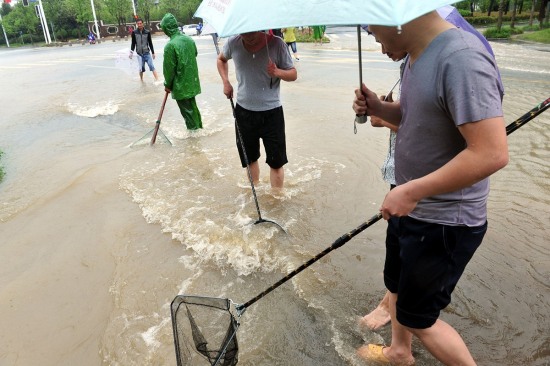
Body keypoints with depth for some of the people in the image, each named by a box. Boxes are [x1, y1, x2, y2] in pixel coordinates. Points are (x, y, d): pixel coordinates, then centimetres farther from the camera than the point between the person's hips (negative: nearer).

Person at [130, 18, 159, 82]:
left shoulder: (147, 32, 0)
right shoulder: (134, 32, 0)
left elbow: (150, 43, 7)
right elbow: (133, 43, 6)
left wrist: (153, 52, 8)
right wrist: (131, 52, -3)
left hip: (147, 53, 0)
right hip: (139, 54, 1)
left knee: (152, 66, -11)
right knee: (141, 69, 2)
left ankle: (157, 80, -14)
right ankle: (141, 80, 20)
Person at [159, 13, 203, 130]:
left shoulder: (170, 45, -20)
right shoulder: (189, 39, 0)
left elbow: (169, 68, -15)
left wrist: (167, 84, -2)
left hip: (181, 85, -7)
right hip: (192, 81, 7)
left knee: (187, 109, 7)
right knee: (192, 105, 21)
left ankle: (193, 129, 17)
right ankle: (199, 126, 32)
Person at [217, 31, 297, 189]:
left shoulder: (277, 44, -14)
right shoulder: (233, 43, -5)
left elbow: (293, 74, -7)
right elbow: (221, 59, 17)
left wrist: (278, 72, -27)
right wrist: (225, 82, 2)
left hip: (271, 112, -3)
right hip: (244, 111, 3)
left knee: (276, 162, 1)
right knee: (250, 158, 17)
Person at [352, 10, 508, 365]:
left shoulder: (461, 59, -27)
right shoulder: (417, 56, 3)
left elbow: (492, 153, -32)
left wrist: (412, 191, -27)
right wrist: (378, 108, -3)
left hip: (445, 222, -10)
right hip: (414, 209, 10)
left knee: (417, 318, 8)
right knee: (397, 285, 27)